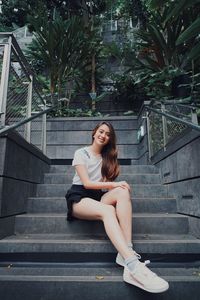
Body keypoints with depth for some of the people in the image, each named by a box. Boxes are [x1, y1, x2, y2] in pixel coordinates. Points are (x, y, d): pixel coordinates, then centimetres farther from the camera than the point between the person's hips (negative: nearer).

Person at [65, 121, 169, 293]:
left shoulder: (107, 158, 18)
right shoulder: (81, 153, 2)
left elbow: (107, 182, 9)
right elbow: (86, 183, -9)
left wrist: (118, 187, -14)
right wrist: (114, 184, -18)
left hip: (98, 197, 4)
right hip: (79, 198, -4)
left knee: (123, 192, -28)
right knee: (108, 210, -36)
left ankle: (127, 252, -38)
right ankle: (133, 265, -50)